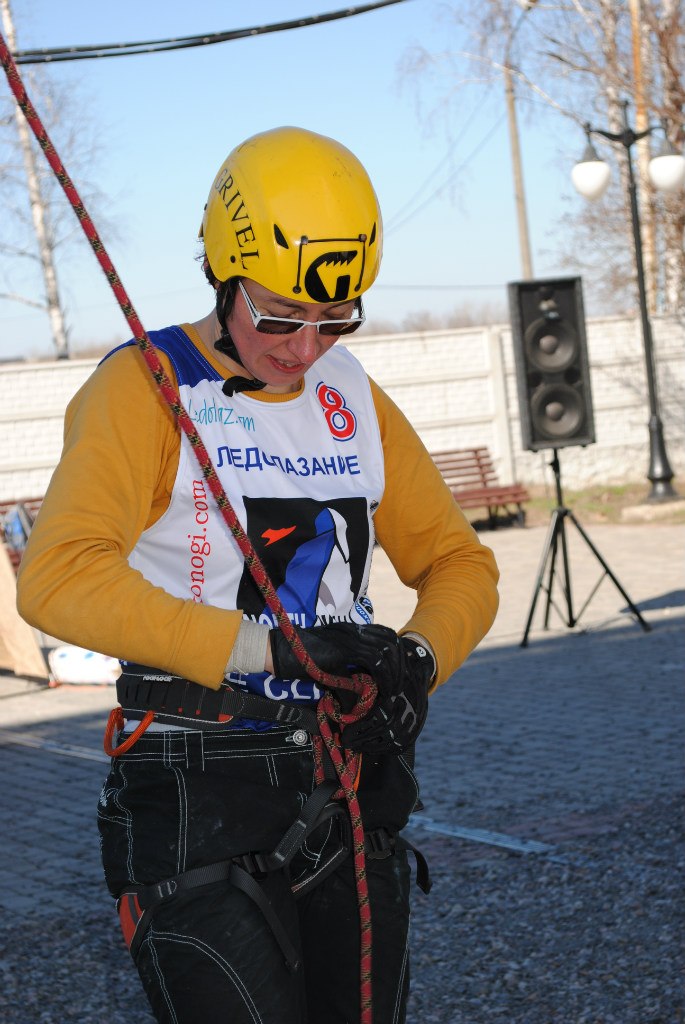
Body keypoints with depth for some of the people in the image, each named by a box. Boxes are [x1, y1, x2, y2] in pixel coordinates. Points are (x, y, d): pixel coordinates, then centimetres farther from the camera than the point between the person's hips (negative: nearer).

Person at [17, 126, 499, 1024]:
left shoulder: (357, 400, 11)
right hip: (197, 800, -6)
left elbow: (459, 562, 17)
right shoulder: (146, 388, -9)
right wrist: (264, 647, -25)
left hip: (349, 788, 6)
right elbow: (59, 578, -23)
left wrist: (419, 658, -6)